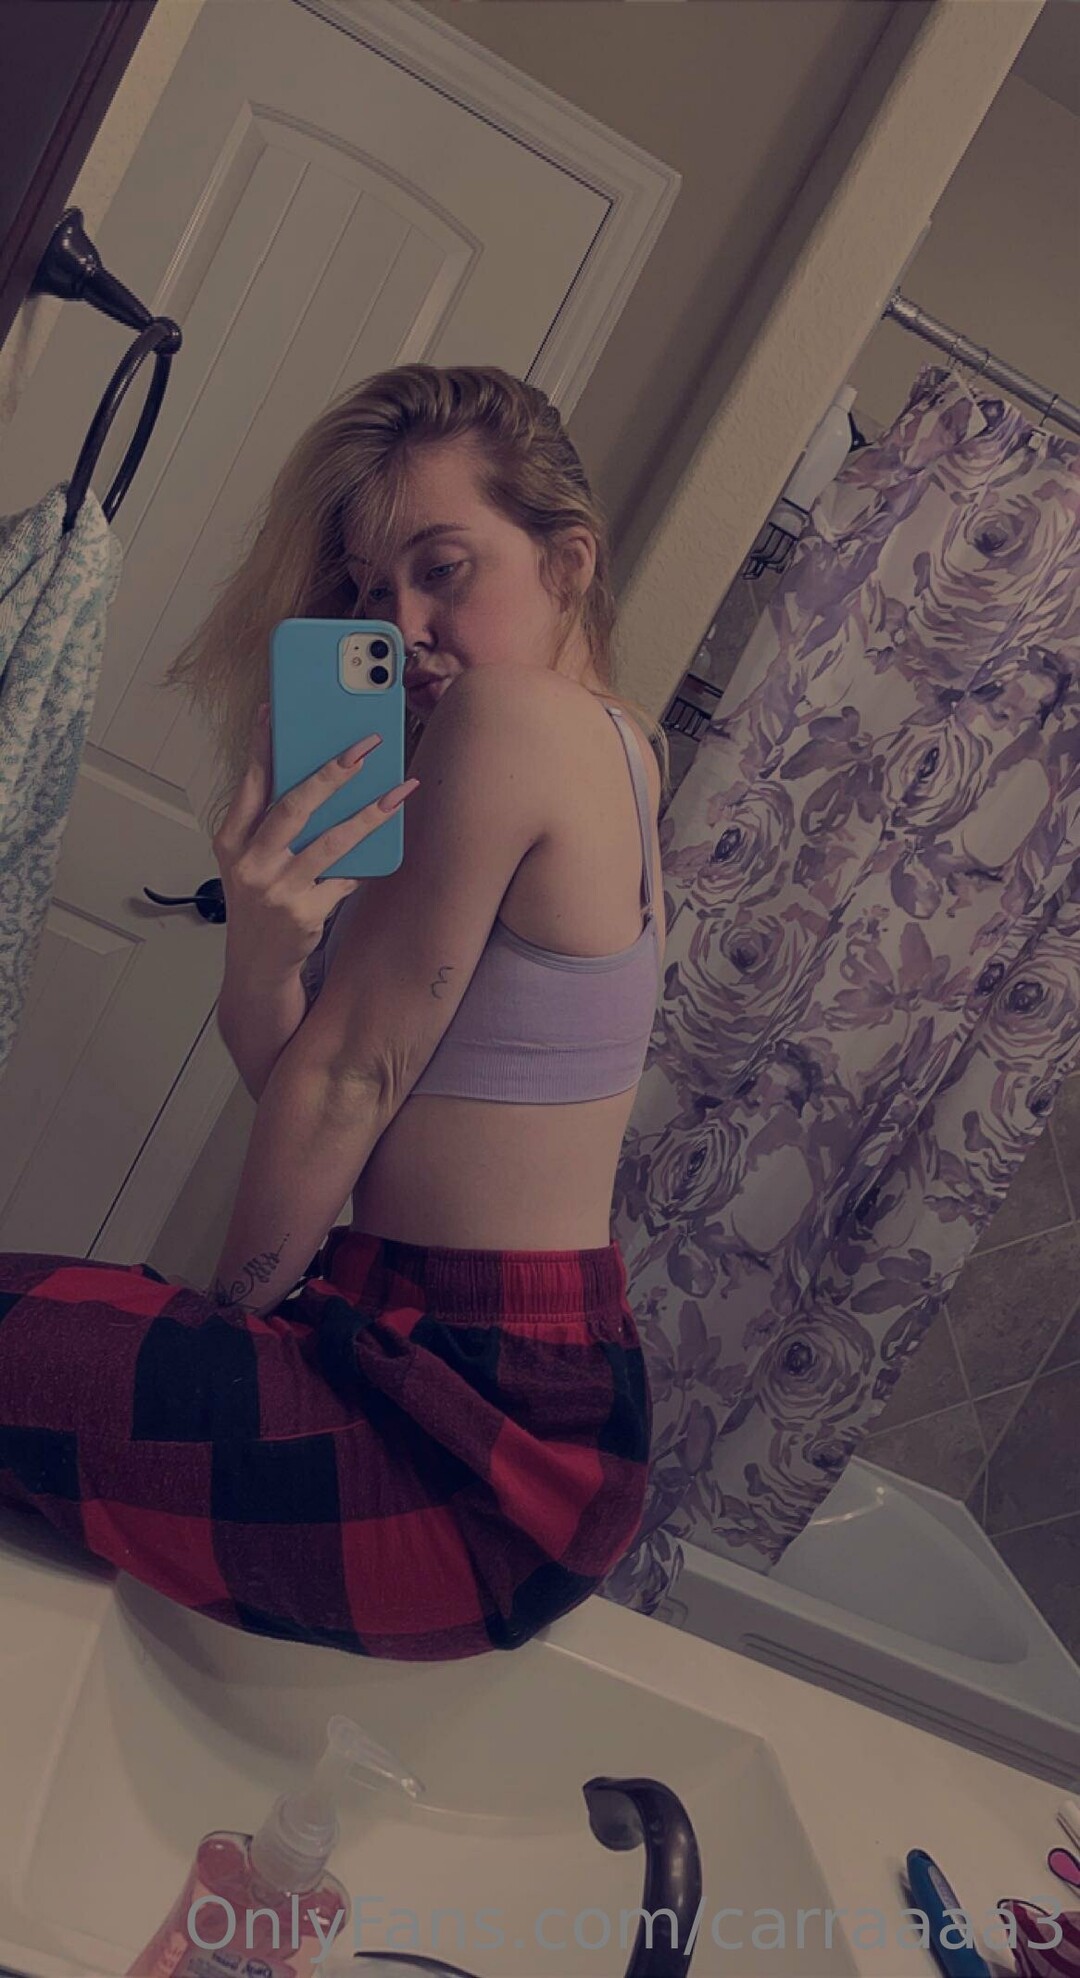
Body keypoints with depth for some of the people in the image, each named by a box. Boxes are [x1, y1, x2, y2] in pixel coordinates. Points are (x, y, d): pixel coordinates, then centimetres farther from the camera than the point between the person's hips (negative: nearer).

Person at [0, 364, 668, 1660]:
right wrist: (261, 946, -19)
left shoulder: (514, 715, -18)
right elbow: (305, 1076, 3)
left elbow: (353, 1074, -13)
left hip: (479, 1460, -9)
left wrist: (231, 1305, 2)